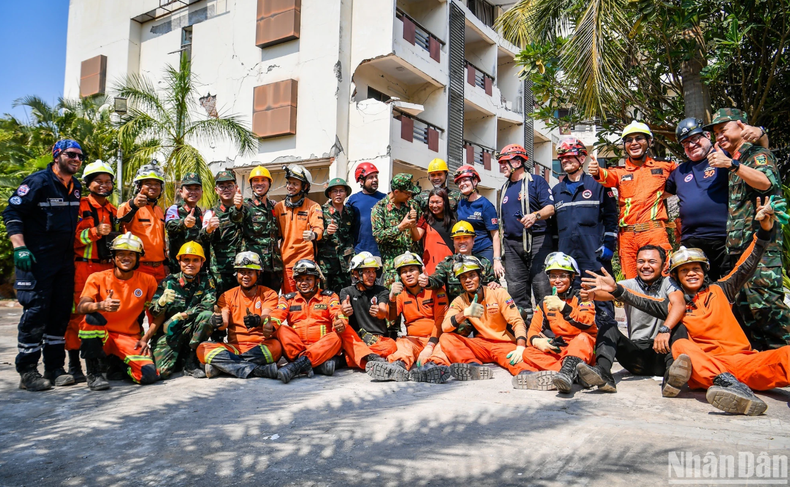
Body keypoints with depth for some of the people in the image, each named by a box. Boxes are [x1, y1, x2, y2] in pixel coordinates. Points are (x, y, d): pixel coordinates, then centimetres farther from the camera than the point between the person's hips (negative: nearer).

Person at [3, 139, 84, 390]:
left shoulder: (77, 187, 13)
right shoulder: (38, 181, -9)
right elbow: (12, 212, -11)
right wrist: (20, 248, -20)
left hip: (65, 261, 7)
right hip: (37, 259, -7)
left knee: (61, 313, 9)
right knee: (36, 312, -6)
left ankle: (54, 368, 18)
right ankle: (27, 371, 5)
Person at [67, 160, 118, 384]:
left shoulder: (113, 211, 19)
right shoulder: (79, 206, 0)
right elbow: (70, 237, -10)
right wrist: (95, 231, -19)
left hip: (107, 268, 6)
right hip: (83, 267, -5)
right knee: (78, 314, -5)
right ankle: (74, 364, 2)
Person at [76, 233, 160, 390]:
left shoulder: (148, 281, 2)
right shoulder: (98, 278, -1)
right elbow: (81, 307, -16)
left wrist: (145, 337, -6)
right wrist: (101, 305, -38)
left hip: (130, 339, 1)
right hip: (100, 336, -1)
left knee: (149, 375, -22)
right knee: (93, 318, -35)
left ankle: (121, 364, 14)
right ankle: (94, 373, -17)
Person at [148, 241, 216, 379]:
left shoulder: (206, 281, -1)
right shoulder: (169, 282, -2)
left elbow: (209, 305, -16)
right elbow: (154, 313, -4)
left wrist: (181, 316, -21)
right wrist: (162, 302, -27)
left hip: (190, 331, 1)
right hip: (167, 332, -1)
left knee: (207, 315, -30)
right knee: (162, 372, -23)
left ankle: (190, 361, -17)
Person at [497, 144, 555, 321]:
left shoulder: (536, 181, 2)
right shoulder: (505, 188, 21)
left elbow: (550, 207, -8)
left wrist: (536, 215, -29)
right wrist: (499, 251, 18)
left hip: (537, 241, -6)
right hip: (512, 245, 6)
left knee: (542, 285, -10)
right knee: (516, 288, 5)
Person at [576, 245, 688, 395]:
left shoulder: (667, 284, 2)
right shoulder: (630, 285, 4)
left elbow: (679, 304, -19)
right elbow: (613, 292, -19)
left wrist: (665, 329, -38)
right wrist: (593, 294, -43)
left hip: (661, 354, -1)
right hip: (636, 353, 2)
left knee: (679, 329, -25)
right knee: (608, 328, -18)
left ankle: (672, 374, -48)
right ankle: (603, 374, -41)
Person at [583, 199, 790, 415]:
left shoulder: (719, 291, 21)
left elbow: (745, 267, 14)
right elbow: (645, 303, 8)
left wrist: (764, 231, 2)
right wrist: (617, 290, -8)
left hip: (742, 359, 1)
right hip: (706, 366, -1)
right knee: (681, 346, -32)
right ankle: (728, 384, -57)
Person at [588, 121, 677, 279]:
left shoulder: (663, 167, 13)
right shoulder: (620, 172, 12)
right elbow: (608, 177, -10)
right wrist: (597, 172, -33)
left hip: (654, 231, -1)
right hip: (627, 236, 1)